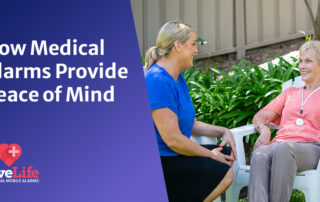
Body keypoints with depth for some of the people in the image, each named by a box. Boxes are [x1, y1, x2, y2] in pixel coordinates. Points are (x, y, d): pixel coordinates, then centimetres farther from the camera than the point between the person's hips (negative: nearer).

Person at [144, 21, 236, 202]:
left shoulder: (177, 78, 14)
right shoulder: (158, 81, -19)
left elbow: (191, 124, 21)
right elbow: (173, 139, -22)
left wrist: (223, 131, 7)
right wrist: (210, 155, -10)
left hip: (171, 155, 11)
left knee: (226, 152, 11)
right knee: (224, 173, -15)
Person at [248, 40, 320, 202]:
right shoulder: (290, 93, 32)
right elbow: (260, 116, 25)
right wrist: (264, 129, -1)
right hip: (279, 145, 3)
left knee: (284, 148, -40)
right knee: (260, 154, -36)